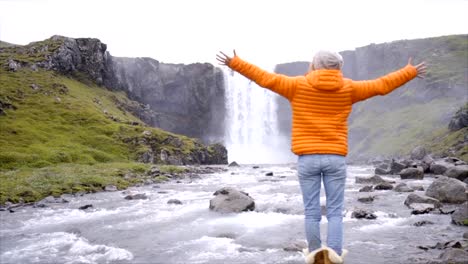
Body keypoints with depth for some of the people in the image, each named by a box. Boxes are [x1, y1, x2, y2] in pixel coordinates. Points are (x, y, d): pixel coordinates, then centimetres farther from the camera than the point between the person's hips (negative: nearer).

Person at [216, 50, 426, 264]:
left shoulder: (298, 85, 1)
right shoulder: (348, 88, 6)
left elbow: (265, 78, 1)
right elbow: (381, 85, 14)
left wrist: (235, 63, 7)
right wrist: (410, 72, 28)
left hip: (307, 158, 0)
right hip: (335, 158, 1)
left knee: (312, 211, 6)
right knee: (335, 212, 5)